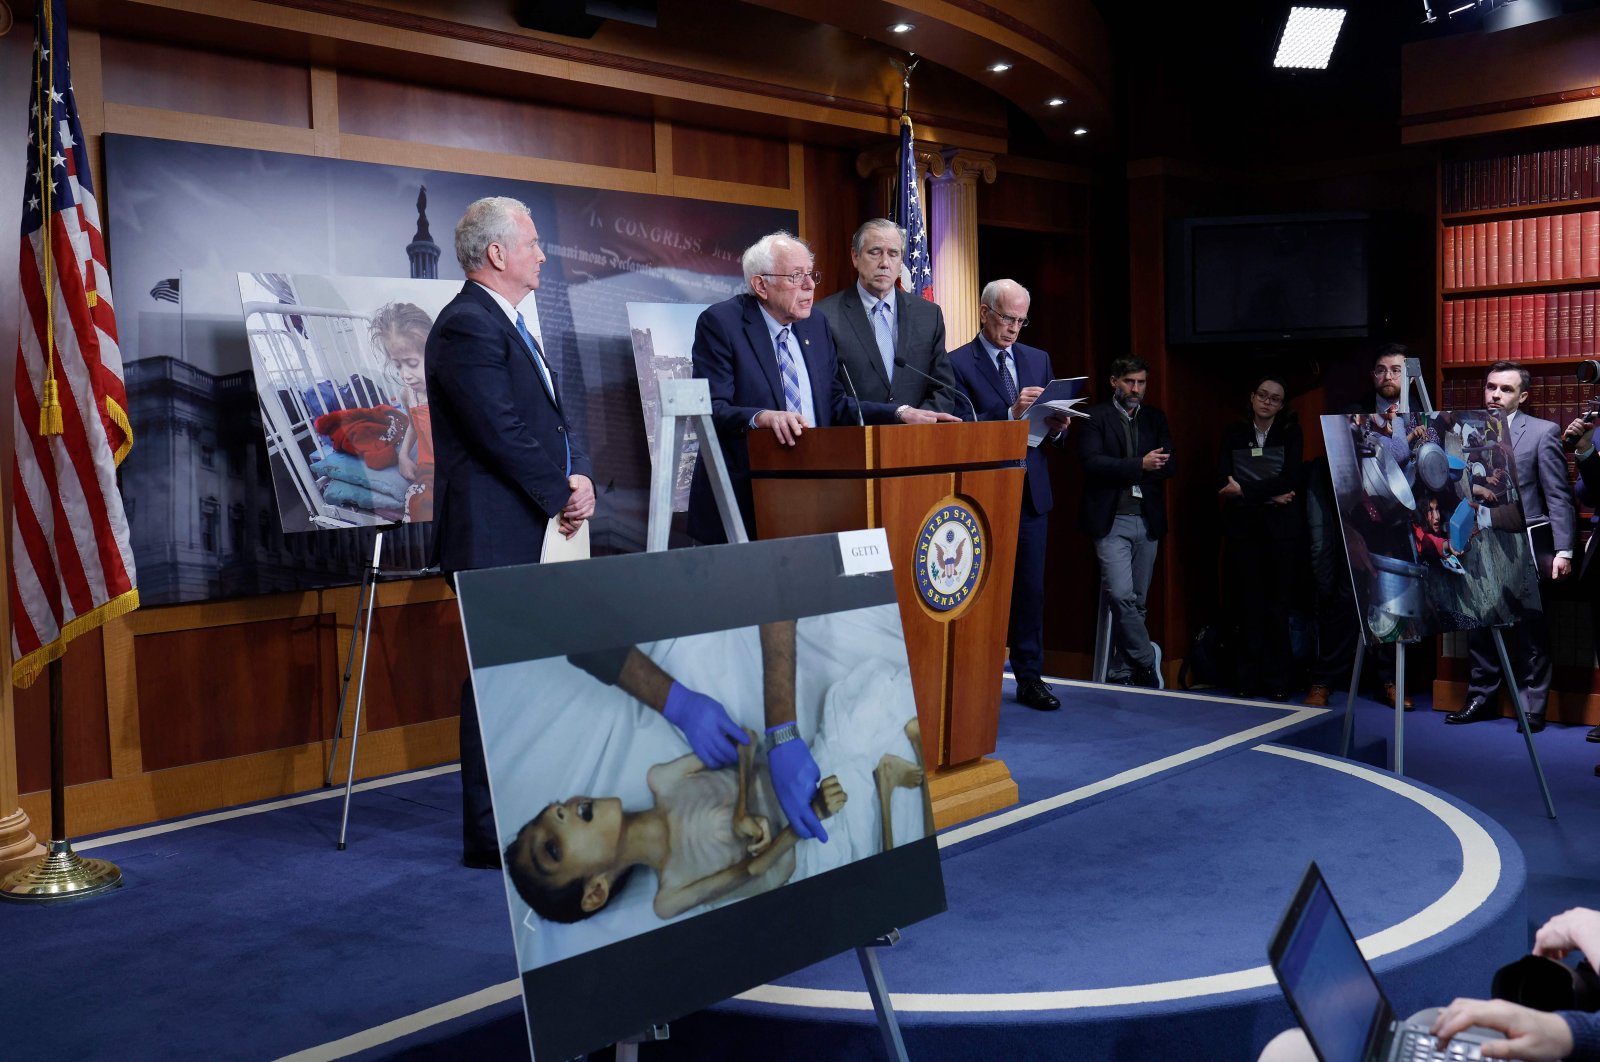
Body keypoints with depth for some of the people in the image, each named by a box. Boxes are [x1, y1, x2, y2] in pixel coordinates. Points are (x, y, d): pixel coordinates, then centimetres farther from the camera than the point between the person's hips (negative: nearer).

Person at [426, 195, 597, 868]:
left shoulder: (510, 325, 20)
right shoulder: (467, 327, -13)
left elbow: (554, 415, 19)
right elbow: (502, 433, -19)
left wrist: (578, 475, 1)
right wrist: (561, 496, -9)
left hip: (534, 534, 10)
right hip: (495, 535, -10)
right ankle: (490, 837, 3)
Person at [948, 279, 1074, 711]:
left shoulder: (1038, 360, 14)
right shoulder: (957, 364, -4)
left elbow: (1051, 429, 16)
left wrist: (1056, 427, -7)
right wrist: (1012, 415, -24)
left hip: (1031, 492, 5)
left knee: (1031, 589, 7)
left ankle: (1030, 678, 14)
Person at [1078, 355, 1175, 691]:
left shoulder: (1155, 418, 13)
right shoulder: (1096, 417, 1)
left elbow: (1168, 466, 3)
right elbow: (1092, 462, -13)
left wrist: (1122, 472, -11)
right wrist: (1139, 466, -19)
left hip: (1147, 521, 4)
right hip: (1112, 521, -4)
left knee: (1137, 601, 7)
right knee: (1121, 595, -15)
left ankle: (1122, 672, 15)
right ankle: (1147, 660, 0)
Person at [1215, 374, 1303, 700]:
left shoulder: (1290, 434, 7)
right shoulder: (1234, 432, 9)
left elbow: (1291, 480, -7)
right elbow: (1223, 481, -2)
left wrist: (1244, 490, -10)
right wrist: (1270, 494, -10)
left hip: (1281, 526, -1)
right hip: (1242, 526, 1)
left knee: (1277, 604, -1)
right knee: (1247, 604, -2)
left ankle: (1276, 682, 5)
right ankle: (1246, 681, 4)